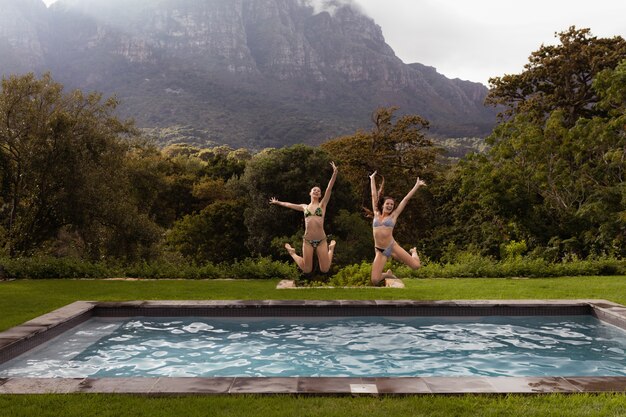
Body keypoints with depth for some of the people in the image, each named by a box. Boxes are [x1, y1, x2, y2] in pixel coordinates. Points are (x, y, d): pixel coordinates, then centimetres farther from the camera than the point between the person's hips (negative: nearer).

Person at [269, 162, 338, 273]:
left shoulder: (322, 204, 9)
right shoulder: (304, 207, 16)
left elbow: (329, 189, -2)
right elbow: (289, 205, 32)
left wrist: (335, 173, -11)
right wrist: (277, 202, 45)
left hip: (321, 240, -1)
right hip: (307, 240, 1)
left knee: (324, 270, 0)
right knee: (306, 270, 4)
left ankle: (331, 248, 31)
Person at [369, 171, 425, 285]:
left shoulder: (393, 216, 7)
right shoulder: (376, 214, 10)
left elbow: (406, 199, 6)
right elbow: (374, 195, 16)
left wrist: (417, 185, 9)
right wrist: (372, 179, 21)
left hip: (392, 246, -1)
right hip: (380, 251, 1)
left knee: (416, 265, -9)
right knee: (375, 281, -14)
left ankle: (414, 252, 29)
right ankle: (387, 274, 24)